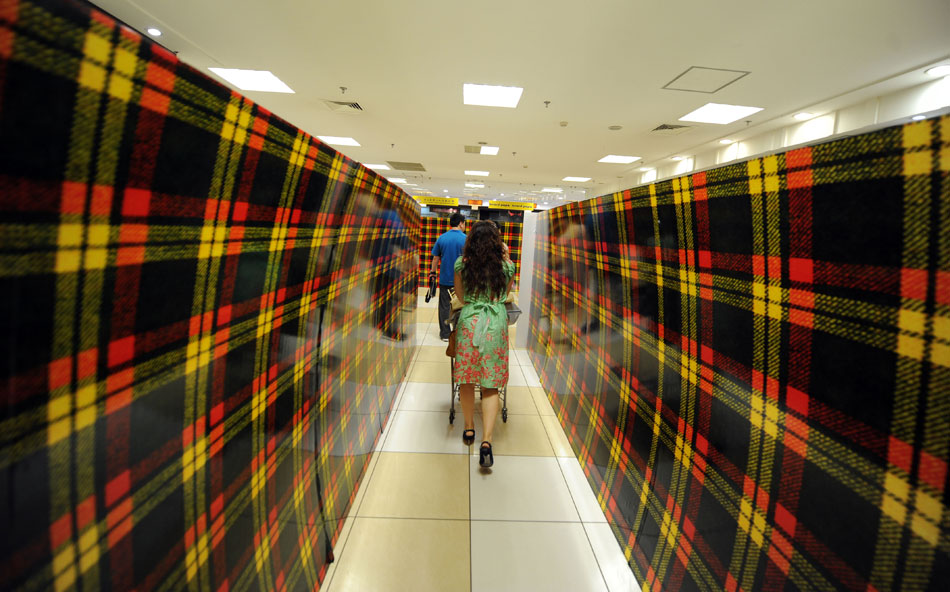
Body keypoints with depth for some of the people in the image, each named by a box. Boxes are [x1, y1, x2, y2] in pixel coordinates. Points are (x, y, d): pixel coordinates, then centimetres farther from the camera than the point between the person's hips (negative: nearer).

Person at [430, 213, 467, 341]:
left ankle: (445, 334, 16)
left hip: (445, 278, 2)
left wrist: (433, 272, 18)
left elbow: (435, 258, 4)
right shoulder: (466, 239, -9)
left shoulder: (441, 238, -1)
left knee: (444, 306, 10)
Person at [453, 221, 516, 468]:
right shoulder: (506, 265, -2)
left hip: (469, 322, 0)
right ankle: (486, 440, -1)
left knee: (466, 381, 16)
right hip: (496, 325, 0)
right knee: (491, 386, 7)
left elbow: (460, 296, 10)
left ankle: (469, 428, 32)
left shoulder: (462, 264, -1)